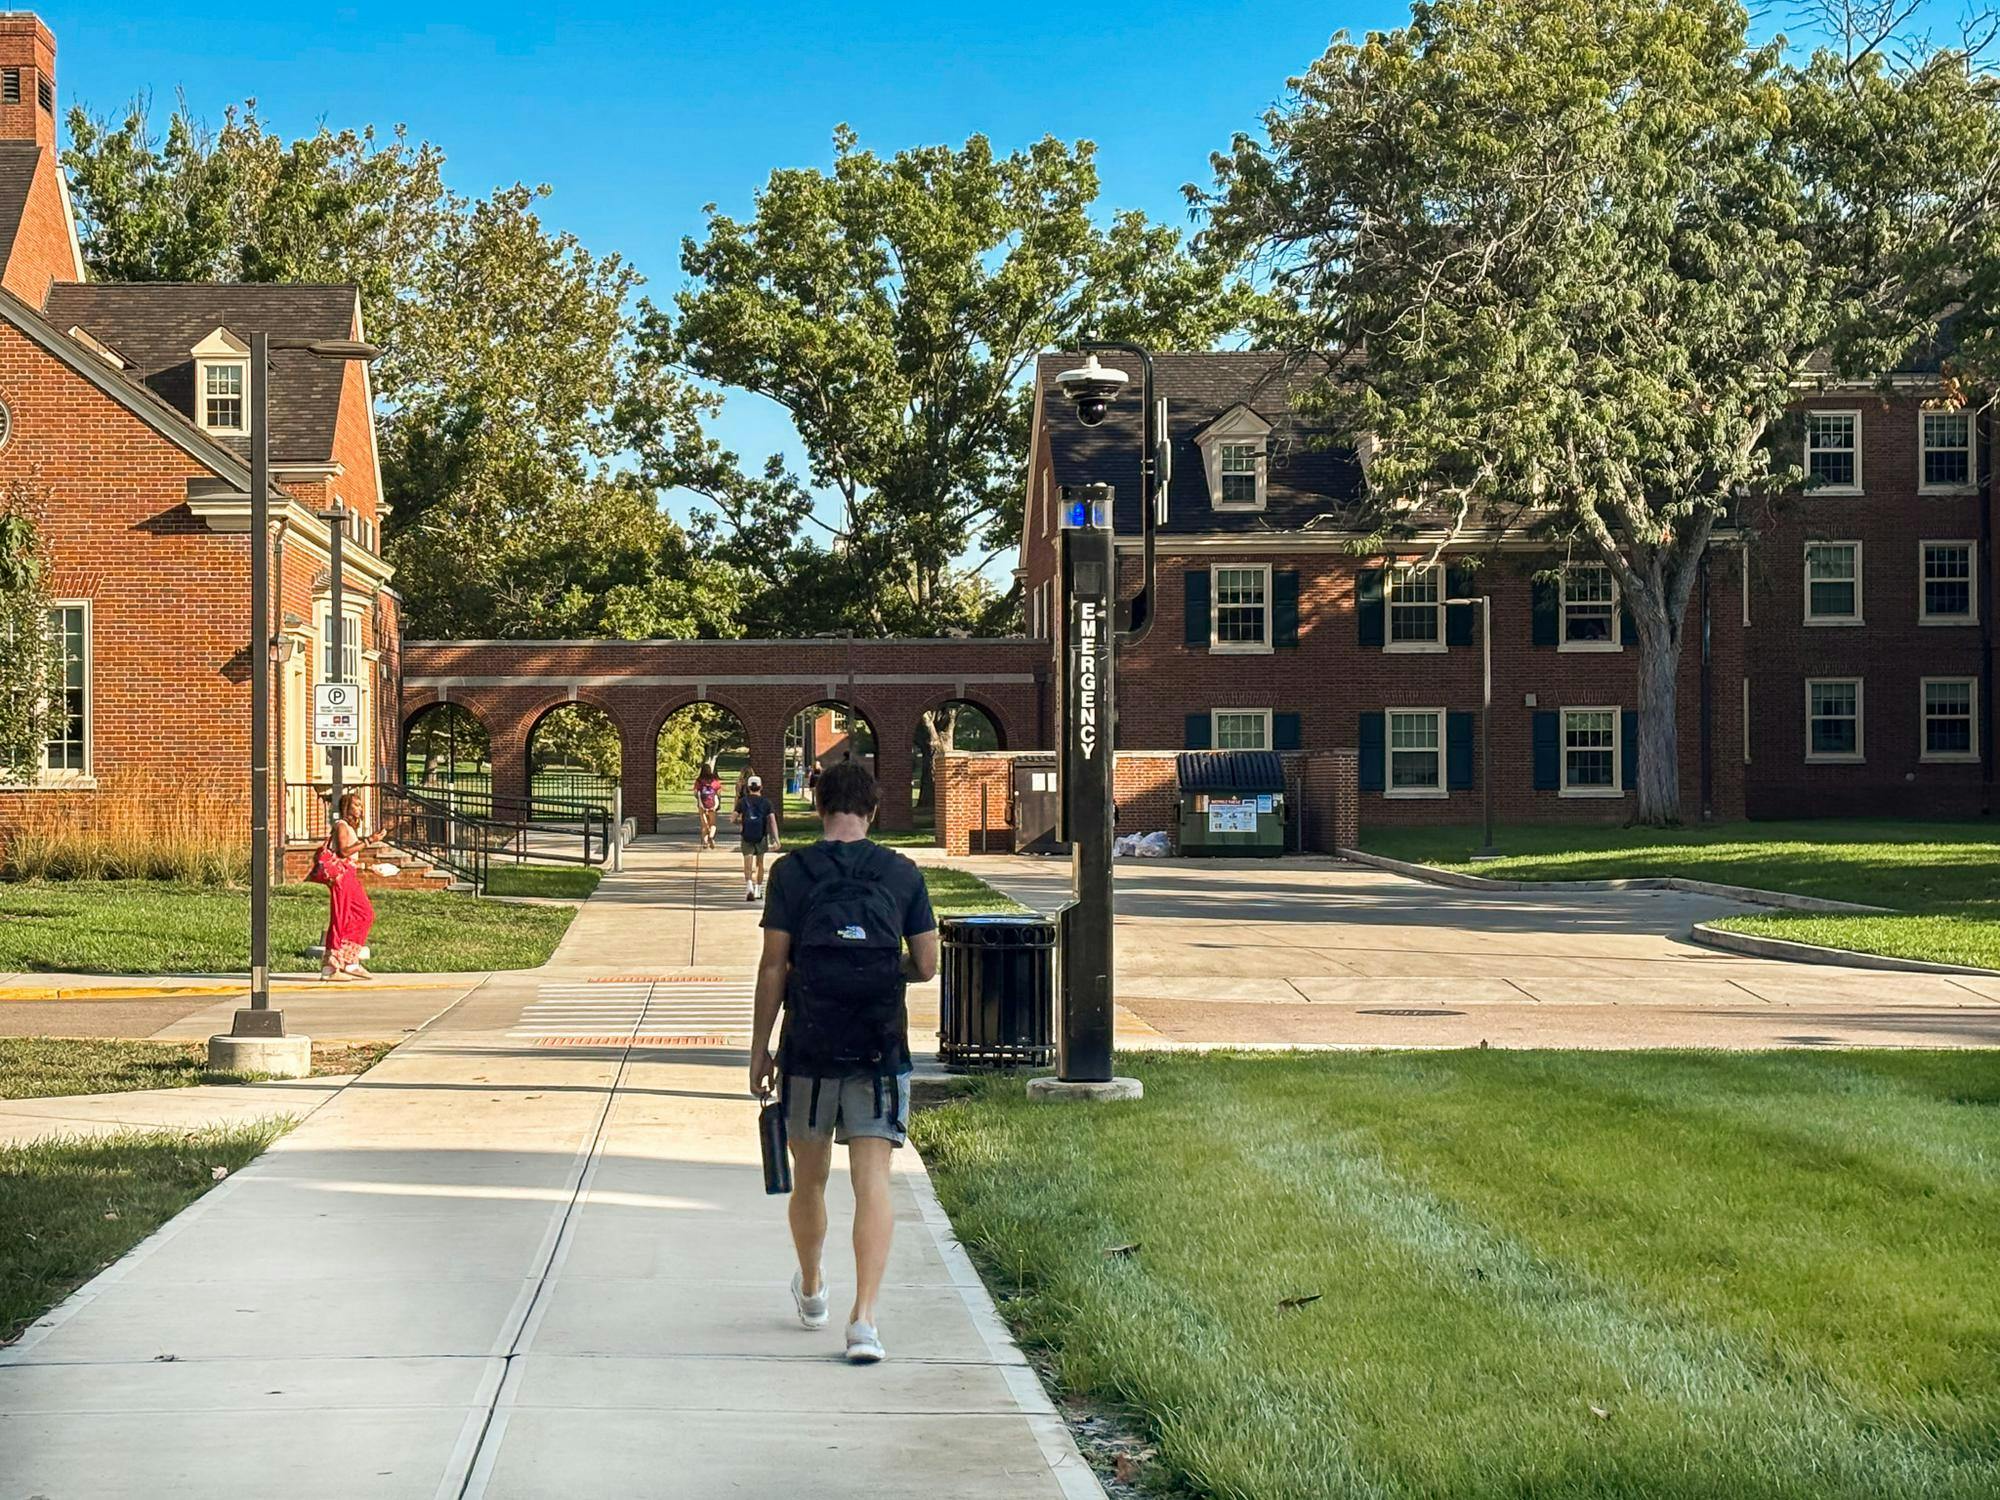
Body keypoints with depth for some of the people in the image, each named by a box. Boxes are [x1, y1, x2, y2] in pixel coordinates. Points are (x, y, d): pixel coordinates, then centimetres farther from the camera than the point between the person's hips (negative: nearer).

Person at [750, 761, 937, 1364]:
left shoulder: (791, 873, -3)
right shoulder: (903, 874, 0)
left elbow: (773, 966, -4)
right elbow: (926, 965, 2)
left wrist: (760, 1047, 4)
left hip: (809, 1048, 0)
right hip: (880, 1050, 0)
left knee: (809, 1177, 17)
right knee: (872, 1183, -2)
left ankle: (812, 1292, 37)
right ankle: (864, 1318, -13)